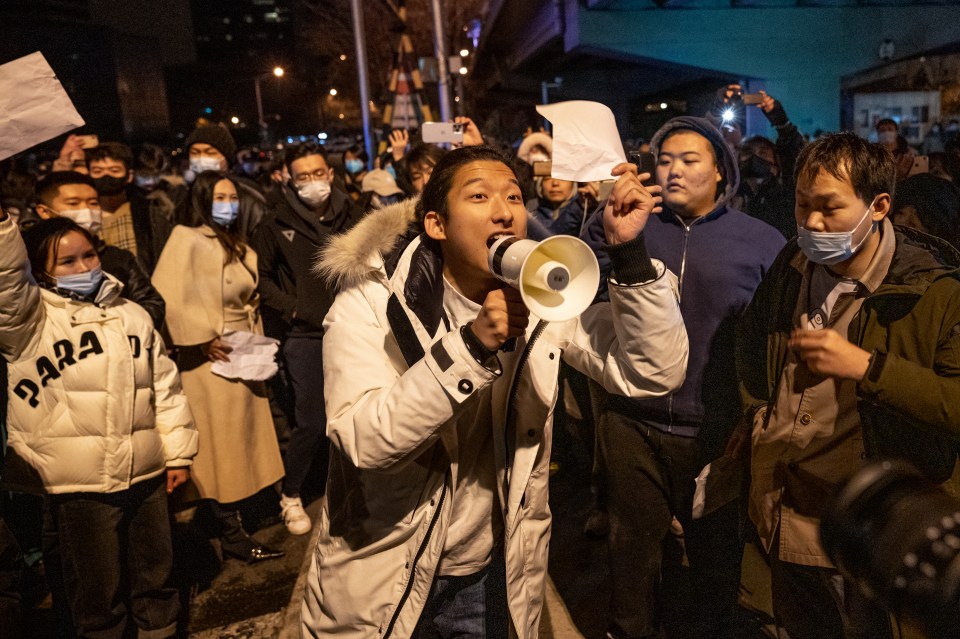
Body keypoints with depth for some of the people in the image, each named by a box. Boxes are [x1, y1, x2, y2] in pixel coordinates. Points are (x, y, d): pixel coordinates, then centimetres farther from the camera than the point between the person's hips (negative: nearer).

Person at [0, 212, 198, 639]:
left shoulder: (132, 315, 9)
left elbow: (165, 388, 11)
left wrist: (178, 453, 10)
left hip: (146, 476, 4)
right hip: (78, 486, -4)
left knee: (156, 572, 19)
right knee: (97, 588, 10)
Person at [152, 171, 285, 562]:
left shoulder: (239, 247, 18)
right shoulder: (187, 238, -7)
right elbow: (167, 296, -17)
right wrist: (203, 339, -18)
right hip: (213, 361, -8)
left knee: (242, 443, 12)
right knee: (222, 446, -1)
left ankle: (235, 522, 25)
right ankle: (231, 534, 8)